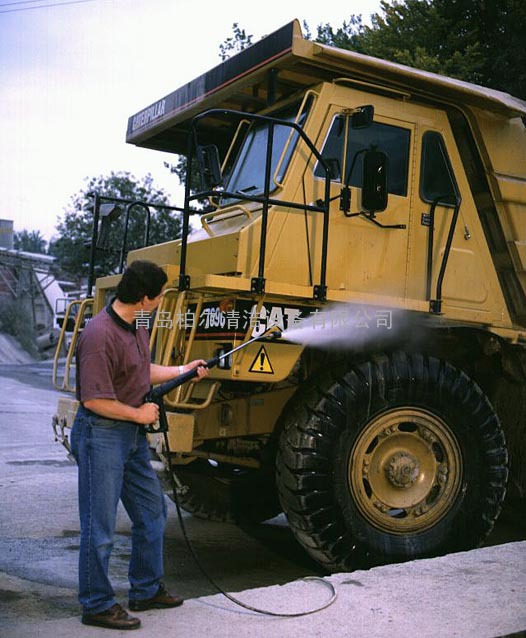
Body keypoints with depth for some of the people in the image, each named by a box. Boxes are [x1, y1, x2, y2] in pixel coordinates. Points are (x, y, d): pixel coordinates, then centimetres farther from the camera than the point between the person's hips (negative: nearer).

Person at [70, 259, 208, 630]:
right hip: (101, 435, -10)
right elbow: (94, 400, -25)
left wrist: (182, 371, 18)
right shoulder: (100, 335, -25)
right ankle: (97, 605, 17)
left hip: (133, 434, 10)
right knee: (100, 525, 2)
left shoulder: (137, 327, 6)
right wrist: (139, 415, -14)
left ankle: (147, 590, 33)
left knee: (152, 512, 18)